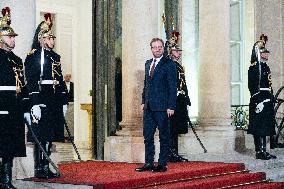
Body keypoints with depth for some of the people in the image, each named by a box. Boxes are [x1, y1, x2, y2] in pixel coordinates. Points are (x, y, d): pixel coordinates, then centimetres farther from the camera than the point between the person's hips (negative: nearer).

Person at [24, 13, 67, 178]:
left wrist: (64, 102, 14)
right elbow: (31, 82, -14)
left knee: (49, 136, 10)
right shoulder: (33, 57, -7)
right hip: (41, 101, -7)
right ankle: (40, 169, 2)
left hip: (55, 103, 7)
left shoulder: (55, 57, 17)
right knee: (41, 136, -5)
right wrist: (35, 104, -20)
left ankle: (46, 168, 16)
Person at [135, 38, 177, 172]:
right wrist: (143, 101, 13)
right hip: (148, 107, 7)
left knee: (164, 136, 2)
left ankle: (162, 164, 9)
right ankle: (148, 163, 16)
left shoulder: (169, 64, -6)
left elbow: (173, 87, -9)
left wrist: (171, 106, -13)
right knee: (147, 136, 9)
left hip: (162, 107, -7)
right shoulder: (148, 64, 15)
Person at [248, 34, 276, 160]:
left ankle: (262, 151, 15)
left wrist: (270, 98, 20)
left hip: (266, 101, 10)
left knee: (264, 127, 11)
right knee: (260, 127, -7)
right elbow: (252, 86, -18)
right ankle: (260, 151, -4)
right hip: (259, 101, -10)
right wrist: (257, 101, -22)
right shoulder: (254, 67, -12)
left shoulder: (265, 66, 17)